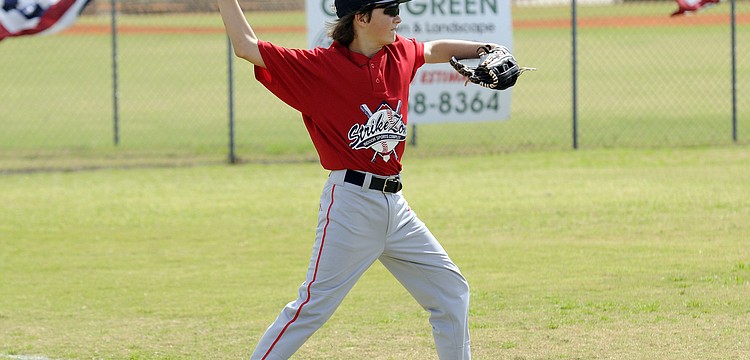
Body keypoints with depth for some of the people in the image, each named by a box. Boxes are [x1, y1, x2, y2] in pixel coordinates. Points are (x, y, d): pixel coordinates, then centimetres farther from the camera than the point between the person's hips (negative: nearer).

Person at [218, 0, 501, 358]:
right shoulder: (319, 66, -9)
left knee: (451, 290, 14)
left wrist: (484, 50, 20)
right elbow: (246, 47, -10)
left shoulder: (400, 54, 8)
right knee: (314, 306, -11)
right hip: (351, 203, -7)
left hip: (395, 207, 7)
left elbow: (434, 50, 31)